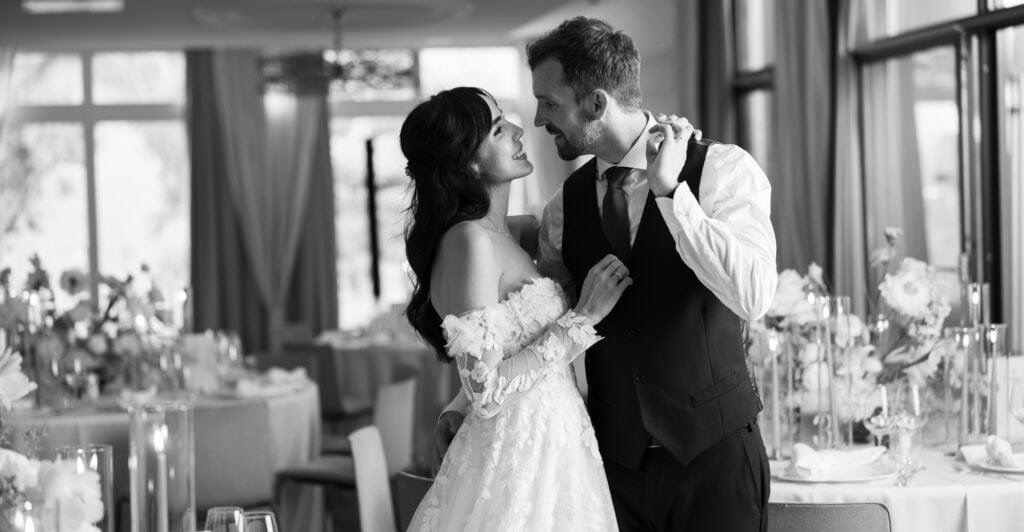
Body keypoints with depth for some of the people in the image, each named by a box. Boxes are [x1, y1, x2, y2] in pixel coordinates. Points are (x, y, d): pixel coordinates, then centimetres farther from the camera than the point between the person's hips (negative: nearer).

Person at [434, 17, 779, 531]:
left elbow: (752, 296, -23)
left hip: (713, 451, -4)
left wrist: (669, 190, -23)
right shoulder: (566, 204, 5)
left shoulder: (722, 169, -8)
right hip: (615, 455, 4)